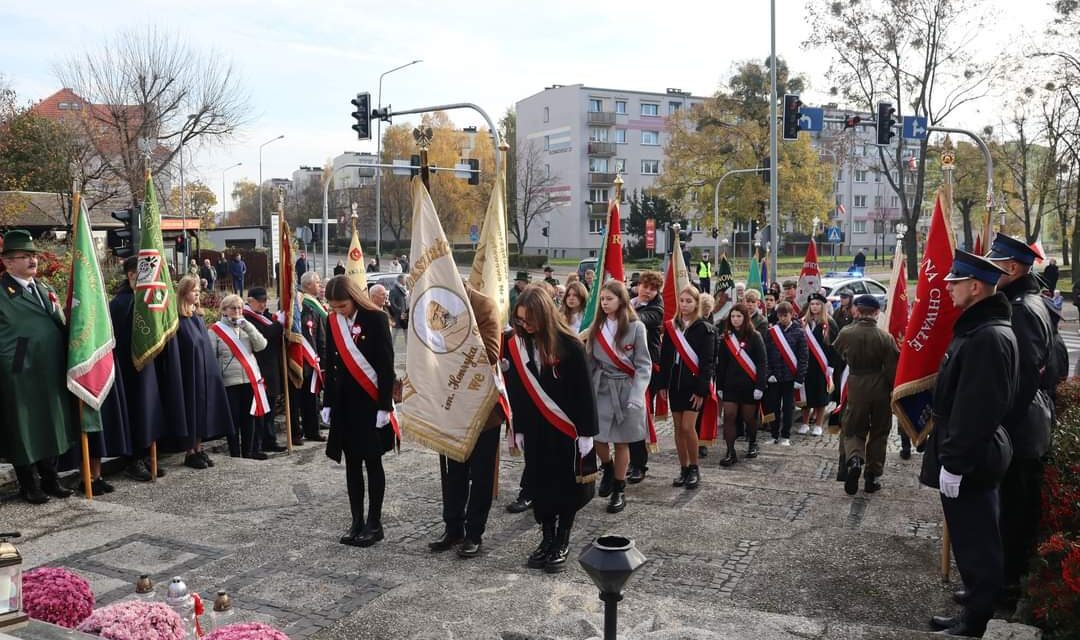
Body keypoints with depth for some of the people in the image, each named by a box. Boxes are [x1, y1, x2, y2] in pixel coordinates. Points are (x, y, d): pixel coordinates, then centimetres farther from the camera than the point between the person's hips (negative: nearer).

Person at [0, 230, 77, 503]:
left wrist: (66, 365, 10)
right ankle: (29, 485, 19)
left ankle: (50, 478, 29)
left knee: (51, 428, 15)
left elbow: (61, 326, 17)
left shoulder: (44, 288, 14)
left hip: (52, 375, 7)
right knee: (24, 432, 6)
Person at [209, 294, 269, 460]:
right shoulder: (216, 330, 1)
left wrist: (247, 326, -9)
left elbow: (261, 345, -1)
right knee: (233, 418, 2)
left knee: (249, 417, 8)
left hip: (250, 378, 4)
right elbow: (211, 357, -2)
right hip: (229, 381, -4)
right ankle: (235, 454, 11)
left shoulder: (247, 327, 13)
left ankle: (248, 451, 18)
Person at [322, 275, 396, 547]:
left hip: (371, 402, -5)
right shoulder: (332, 322, 6)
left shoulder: (376, 319, -10)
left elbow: (387, 365, -11)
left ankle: (374, 523, 12)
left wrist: (384, 405, -14)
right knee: (352, 463, 10)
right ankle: (357, 521, 18)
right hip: (344, 402, 5)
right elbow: (330, 364, 12)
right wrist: (328, 402, 9)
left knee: (372, 462, 2)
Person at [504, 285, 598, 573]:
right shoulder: (515, 343, -3)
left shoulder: (569, 345, -15)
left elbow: (584, 391, -11)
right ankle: (547, 538, 27)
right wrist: (518, 428, 9)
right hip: (534, 429, 4)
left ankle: (562, 544, 20)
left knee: (567, 486, 6)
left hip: (566, 429, -4)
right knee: (539, 484, 12)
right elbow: (515, 390, 6)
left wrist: (587, 432, -11)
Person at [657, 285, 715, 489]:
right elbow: (665, 357, 9)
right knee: (678, 428, 8)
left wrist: (701, 389, -14)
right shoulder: (670, 327, 7)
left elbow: (707, 362, -9)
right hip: (675, 383, 5)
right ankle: (683, 469, 18)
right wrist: (663, 384, 4)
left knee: (688, 427, -10)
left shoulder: (704, 329, -6)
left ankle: (694, 469, 8)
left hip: (693, 384, -4)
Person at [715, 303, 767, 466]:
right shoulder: (725, 338, 6)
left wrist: (760, 386, -13)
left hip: (749, 385, -2)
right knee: (728, 416, -7)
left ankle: (752, 444, 35)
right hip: (731, 384, 3)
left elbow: (762, 363, -7)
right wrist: (719, 386, 6)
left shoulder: (754, 337, -4)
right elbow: (721, 364, 9)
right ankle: (730, 452, -2)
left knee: (749, 417, 9)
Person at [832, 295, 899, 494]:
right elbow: (892, 369, -10)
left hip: (855, 388, 0)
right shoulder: (886, 337, -13)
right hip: (880, 390, 0)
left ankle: (854, 458, -17)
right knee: (878, 433, 15)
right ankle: (872, 476, 19)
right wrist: (894, 390, 2)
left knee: (853, 430, 13)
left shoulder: (845, 333, -10)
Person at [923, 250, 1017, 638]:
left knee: (976, 547, 1)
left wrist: (954, 462, -23)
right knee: (972, 542, 19)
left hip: (969, 461, -10)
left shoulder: (988, 337, -21)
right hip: (967, 457, 10)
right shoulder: (975, 329, 12)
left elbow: (976, 409, -26)